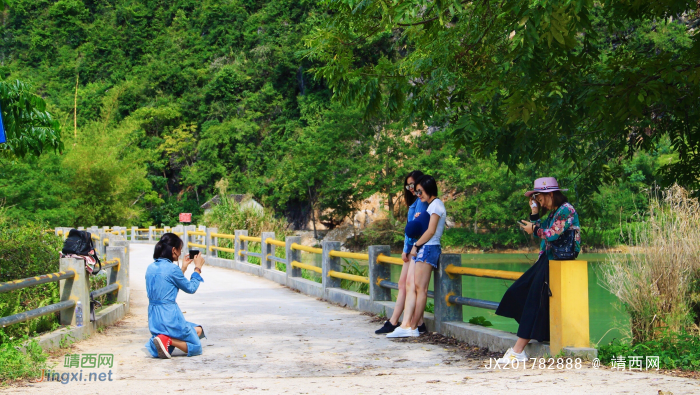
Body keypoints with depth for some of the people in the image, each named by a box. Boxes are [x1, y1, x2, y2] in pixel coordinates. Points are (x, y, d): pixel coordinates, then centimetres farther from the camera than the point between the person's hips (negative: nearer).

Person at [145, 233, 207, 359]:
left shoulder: (151, 268, 8)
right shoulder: (172, 268, -15)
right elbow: (191, 288, -1)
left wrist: (183, 268, 26)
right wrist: (198, 268, 12)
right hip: (170, 318, -8)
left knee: (198, 330, 25)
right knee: (196, 348, 9)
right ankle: (168, 340, -15)